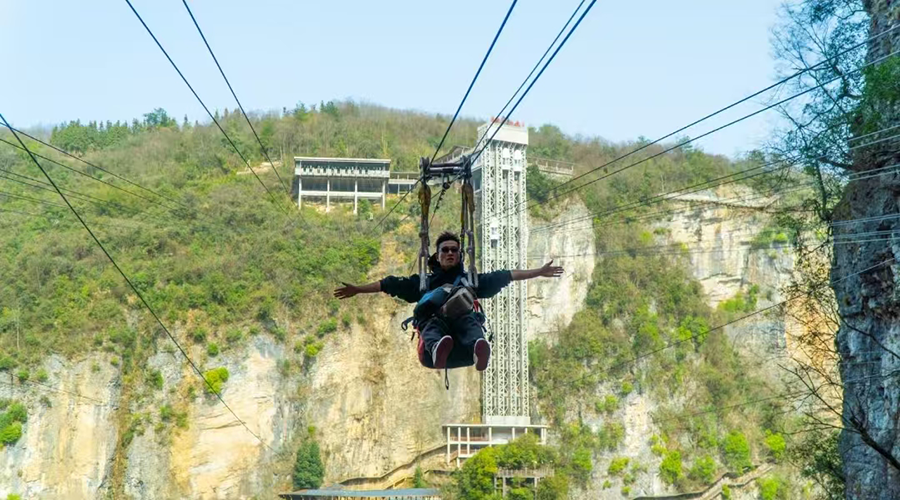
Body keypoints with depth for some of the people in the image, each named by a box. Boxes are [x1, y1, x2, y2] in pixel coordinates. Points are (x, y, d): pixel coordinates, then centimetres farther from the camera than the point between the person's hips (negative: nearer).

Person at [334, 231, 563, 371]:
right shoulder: (424, 281, 33)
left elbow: (506, 276, 27)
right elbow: (390, 284, 28)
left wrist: (539, 272, 20)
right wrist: (357, 289, 21)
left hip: (463, 320, 0)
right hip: (434, 323, 0)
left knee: (469, 320, -39)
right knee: (434, 323, -39)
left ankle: (479, 348, -74)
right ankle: (438, 348, -76)